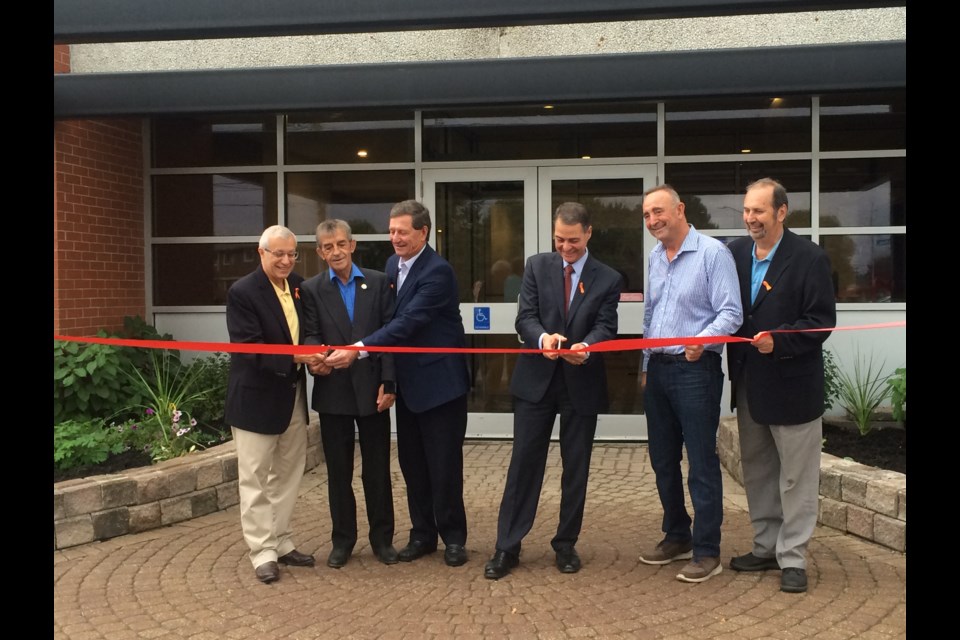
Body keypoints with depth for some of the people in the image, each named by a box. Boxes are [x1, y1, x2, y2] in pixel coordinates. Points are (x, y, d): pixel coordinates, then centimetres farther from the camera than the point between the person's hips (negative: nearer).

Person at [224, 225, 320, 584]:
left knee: (288, 474, 15)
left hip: (293, 395, 7)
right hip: (257, 397, -6)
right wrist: (295, 357, -26)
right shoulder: (243, 292, -14)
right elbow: (249, 349, -20)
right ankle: (263, 552, 13)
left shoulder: (300, 286, 4)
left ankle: (281, 543, 28)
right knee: (255, 478, 4)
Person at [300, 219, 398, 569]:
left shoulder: (379, 282, 3)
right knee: (338, 470, 10)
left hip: (373, 388, 0)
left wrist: (388, 382, -8)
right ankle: (342, 539, 23)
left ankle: (382, 538, 22)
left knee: (377, 468, 8)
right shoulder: (311, 289, 4)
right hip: (333, 391, 0)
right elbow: (311, 334, -4)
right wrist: (315, 359, -27)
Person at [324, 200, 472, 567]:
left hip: (439, 381, -7)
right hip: (408, 382, 8)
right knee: (412, 463, 13)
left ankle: (453, 537, 17)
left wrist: (359, 350, -29)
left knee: (444, 465, 1)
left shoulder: (438, 271, -17)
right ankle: (422, 534, 26)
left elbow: (408, 322, -25)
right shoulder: (393, 264, 8)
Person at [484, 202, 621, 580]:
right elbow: (525, 318, -4)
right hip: (537, 379, 0)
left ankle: (566, 544, 24)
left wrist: (585, 347, -30)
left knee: (576, 468, 9)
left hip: (582, 384, 0)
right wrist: (543, 337, -27)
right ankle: (507, 547, 9)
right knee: (523, 463, 2)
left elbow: (606, 327, -8)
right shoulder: (537, 267, 3)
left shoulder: (608, 279, 1)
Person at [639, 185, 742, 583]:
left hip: (695, 369, -7)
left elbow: (731, 313, -15)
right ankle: (676, 537, 29)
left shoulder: (712, 252, -10)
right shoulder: (655, 257, 13)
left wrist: (702, 340, -32)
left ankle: (706, 551, 10)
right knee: (663, 460, 14)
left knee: (702, 463, -1)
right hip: (659, 368, 7)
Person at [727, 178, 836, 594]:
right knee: (757, 473, 16)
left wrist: (778, 342, -26)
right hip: (749, 383, 6)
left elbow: (822, 321, -14)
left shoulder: (809, 258, -12)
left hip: (792, 384, -6)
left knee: (796, 477, 4)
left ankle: (792, 559, 15)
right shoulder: (735, 253, 3)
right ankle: (765, 548, 30)